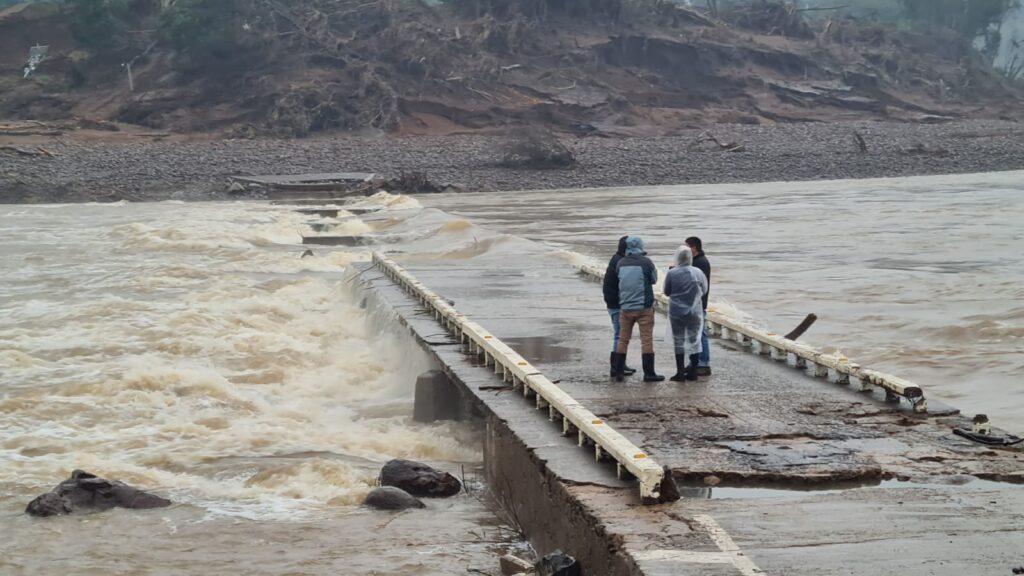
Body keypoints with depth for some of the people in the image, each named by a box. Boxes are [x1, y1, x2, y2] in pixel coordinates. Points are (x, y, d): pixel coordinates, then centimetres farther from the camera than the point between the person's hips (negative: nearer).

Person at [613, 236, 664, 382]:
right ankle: (649, 373, -1)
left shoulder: (620, 263, 1)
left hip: (625, 306, 4)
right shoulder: (646, 262, -10)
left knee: (623, 340, 11)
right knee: (646, 340, 0)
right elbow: (654, 279, 3)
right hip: (644, 307, -4)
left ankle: (619, 372, 11)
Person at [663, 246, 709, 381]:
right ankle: (693, 371, 13)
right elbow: (704, 291, 5)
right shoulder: (698, 273, -8)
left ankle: (680, 372, 7)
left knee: (678, 341, 8)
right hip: (694, 312, 1)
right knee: (694, 341, 11)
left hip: (676, 313, -1)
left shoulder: (672, 274, -11)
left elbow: (667, 292, 0)